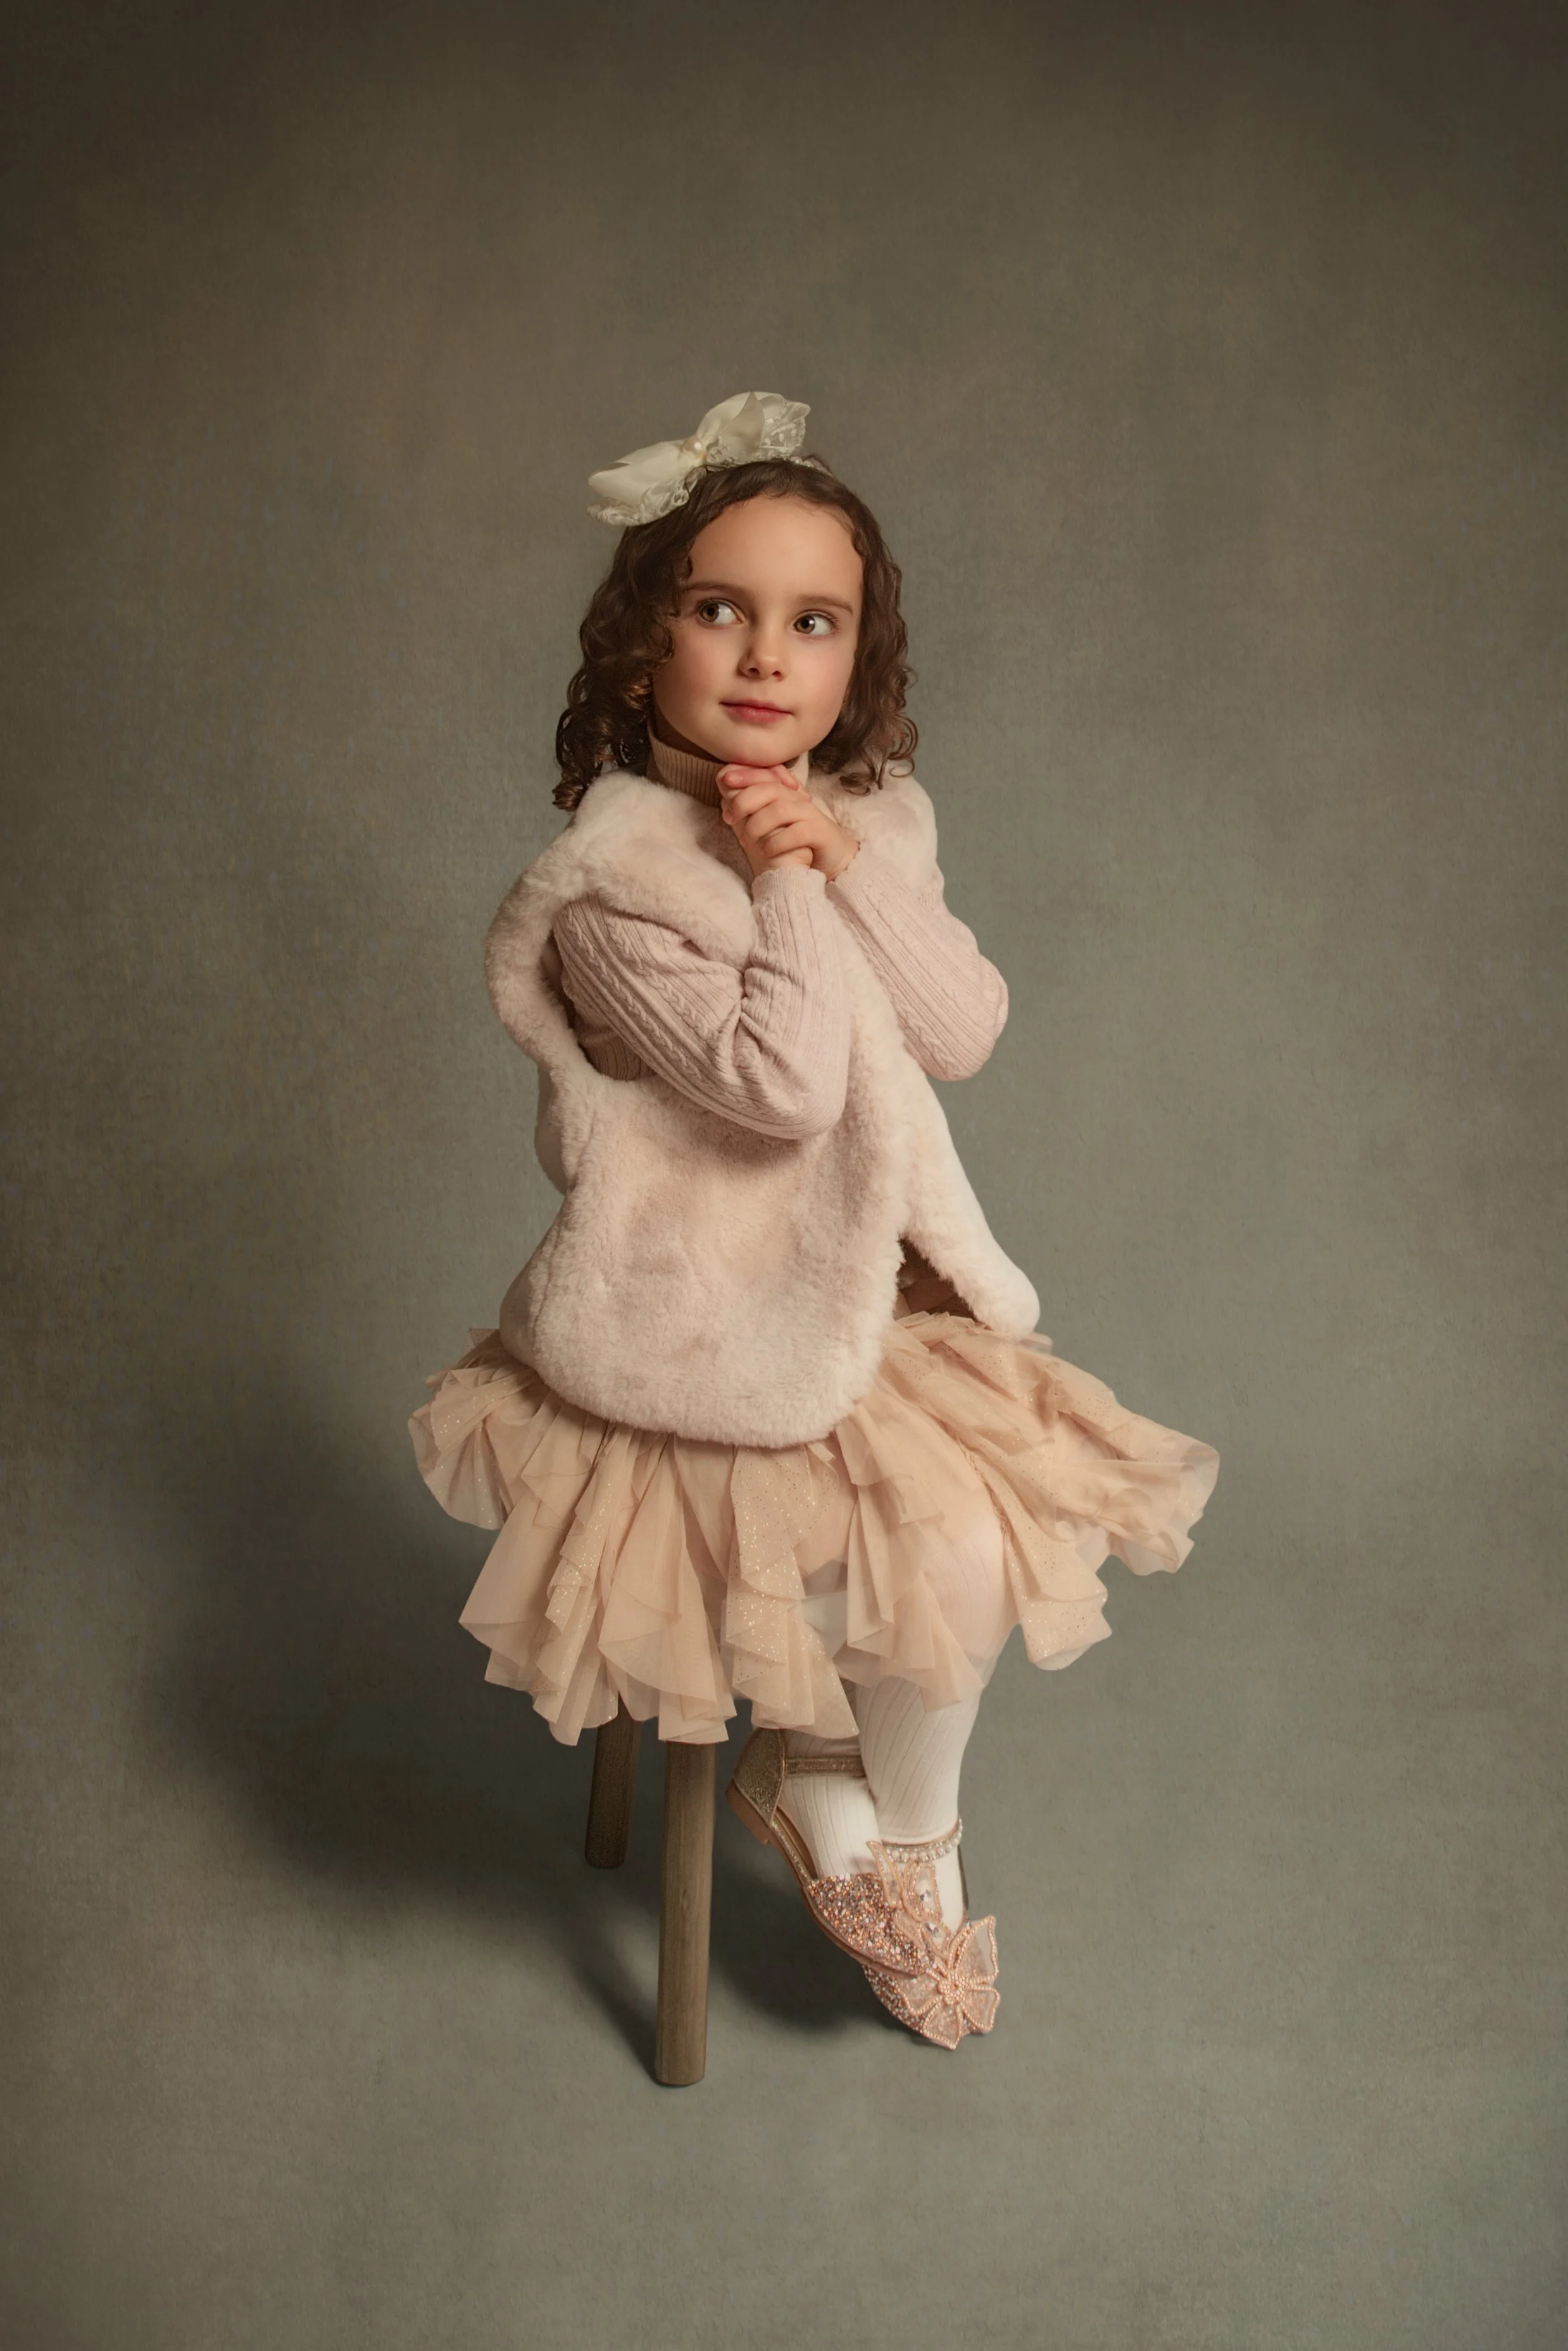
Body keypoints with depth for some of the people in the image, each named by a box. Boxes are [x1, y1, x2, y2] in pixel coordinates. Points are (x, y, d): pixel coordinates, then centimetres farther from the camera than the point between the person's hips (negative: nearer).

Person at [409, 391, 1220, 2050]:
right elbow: (781, 1083, -24)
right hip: (703, 1316, -7)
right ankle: (870, 1817, 15)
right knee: (946, 1544, -15)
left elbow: (967, 1031, -5)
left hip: (870, 1277, 7)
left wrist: (846, 861, -15)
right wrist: (781, 883, -18)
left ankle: (817, 1777, 18)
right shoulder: (608, 881, -16)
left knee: (994, 1519, -6)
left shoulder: (866, 823, 6)